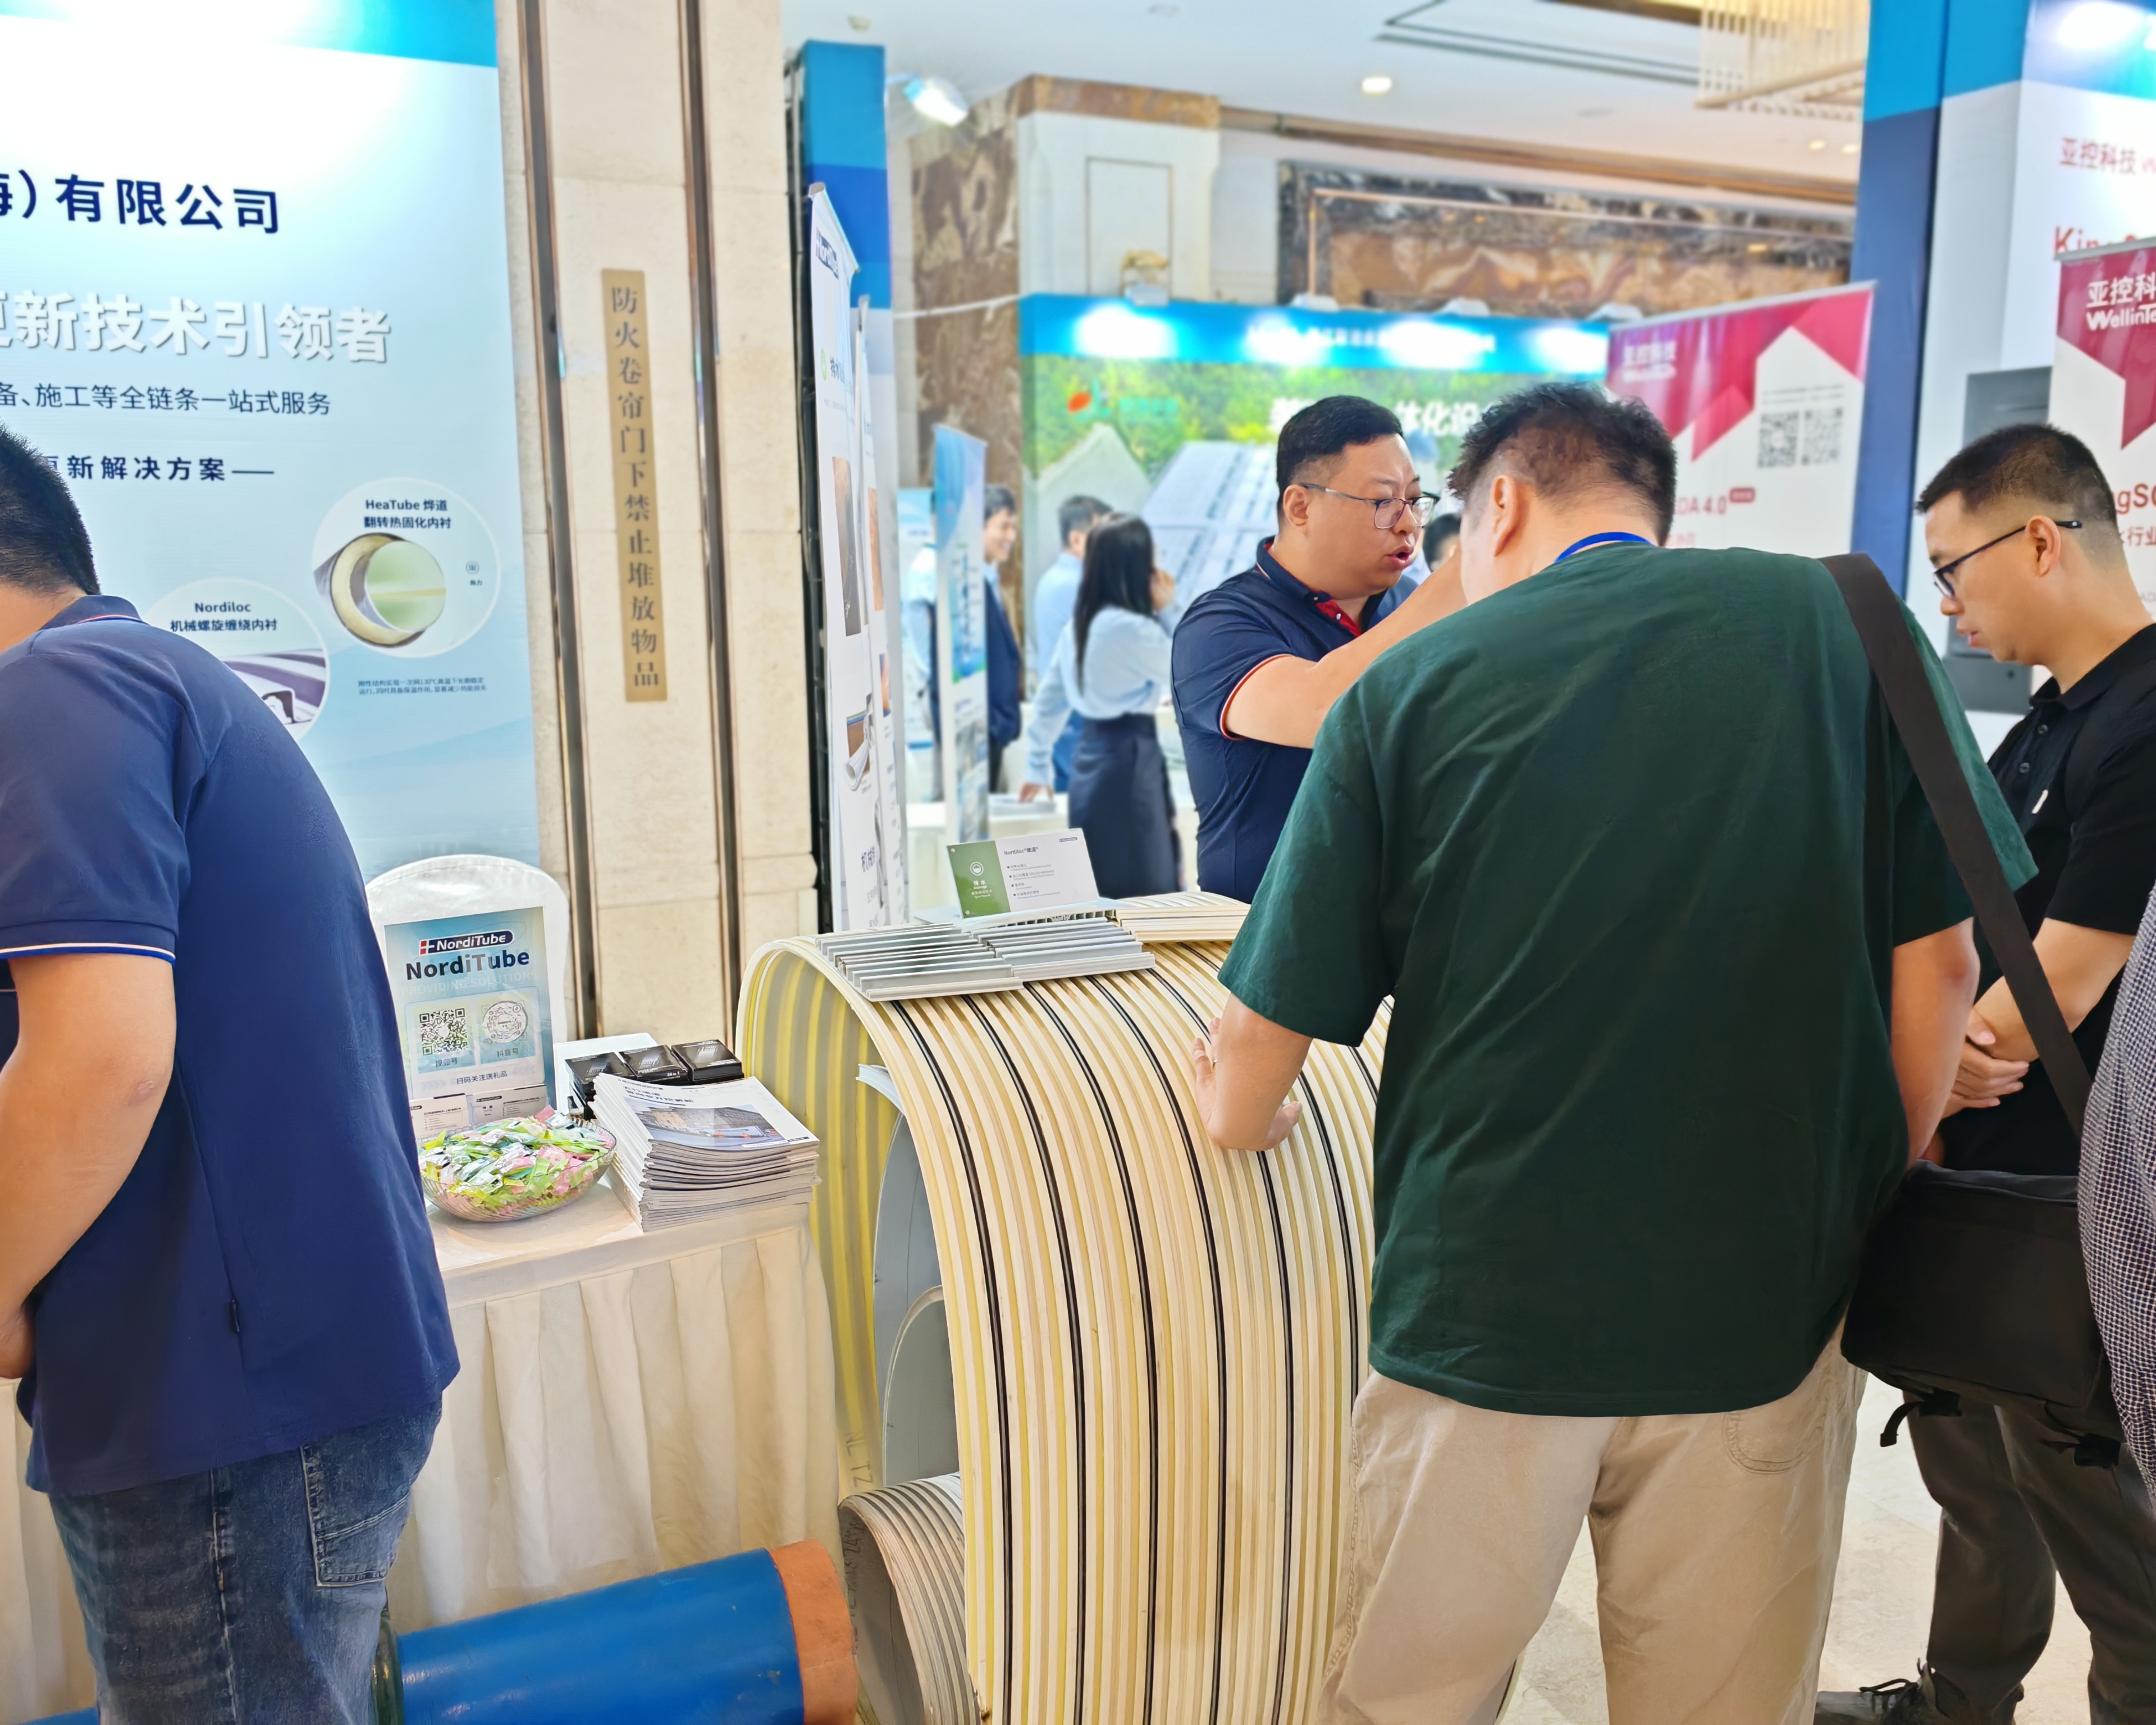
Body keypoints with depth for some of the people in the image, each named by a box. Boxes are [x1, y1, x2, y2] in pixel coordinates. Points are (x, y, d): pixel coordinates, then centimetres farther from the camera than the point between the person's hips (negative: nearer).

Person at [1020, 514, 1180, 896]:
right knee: (1143, 892, -1)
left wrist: (1039, 766, 24)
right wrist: (1166, 612, 1)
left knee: (1098, 893, 14)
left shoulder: (1078, 624, 9)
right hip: (1129, 760, -9)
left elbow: (1048, 699, 16)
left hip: (1088, 760, 9)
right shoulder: (1133, 628, -17)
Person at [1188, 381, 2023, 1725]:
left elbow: (1270, 1026, -3)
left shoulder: (1411, 682, -5)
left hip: (1487, 1301, -1)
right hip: (1765, 1301, 2)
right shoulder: (1841, 621, -1)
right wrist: (1867, 1209, 13)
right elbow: (1938, 961, 0)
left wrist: (1239, 1119, 19)